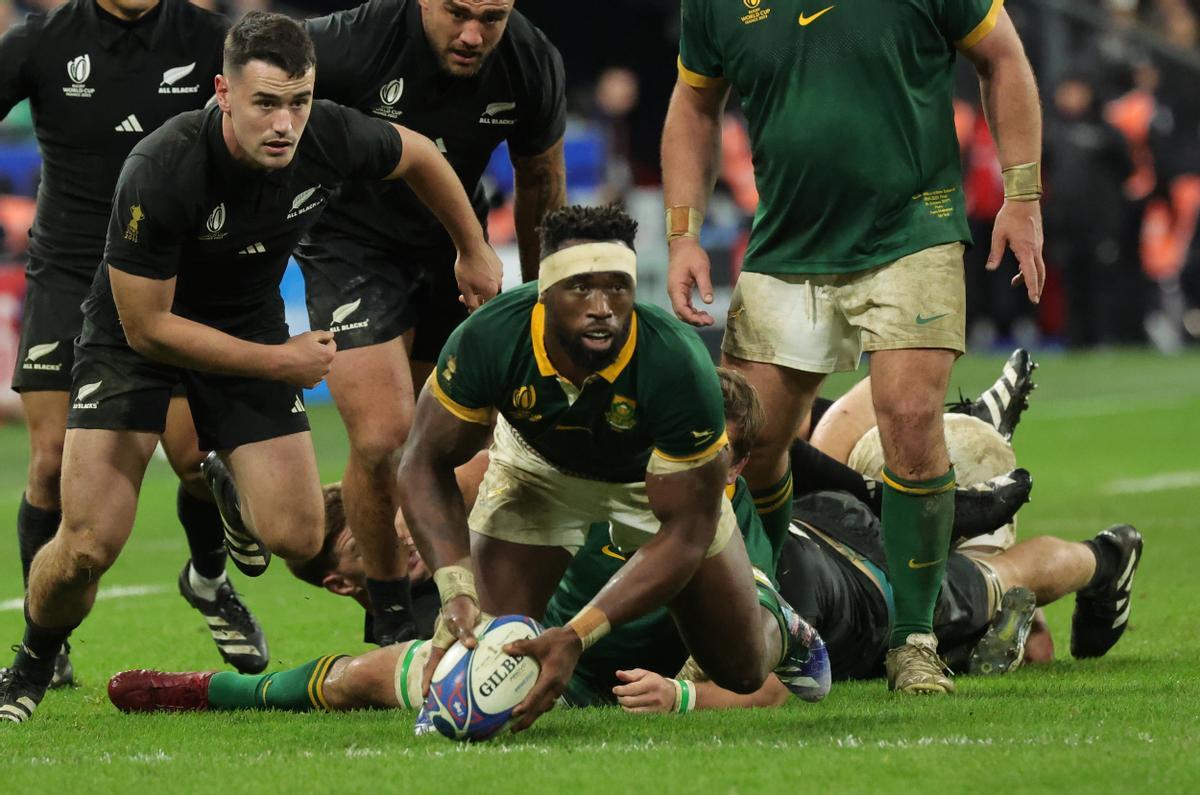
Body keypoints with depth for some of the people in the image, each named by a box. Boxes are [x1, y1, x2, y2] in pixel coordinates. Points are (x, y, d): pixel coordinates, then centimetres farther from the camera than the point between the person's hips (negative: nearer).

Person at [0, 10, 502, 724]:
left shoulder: (333, 140, -22)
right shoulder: (160, 173, -35)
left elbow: (419, 155, 3)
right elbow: (147, 327, -26)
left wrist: (476, 251, 15)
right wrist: (277, 362, -22)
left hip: (252, 326, 4)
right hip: (136, 337, -4)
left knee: (298, 538, -9)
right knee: (89, 546, -15)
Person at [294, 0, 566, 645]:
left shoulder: (532, 66, -16)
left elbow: (540, 181, 3)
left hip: (453, 245, 5)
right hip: (352, 246, -5)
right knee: (384, 439, -17)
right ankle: (390, 613, 2)